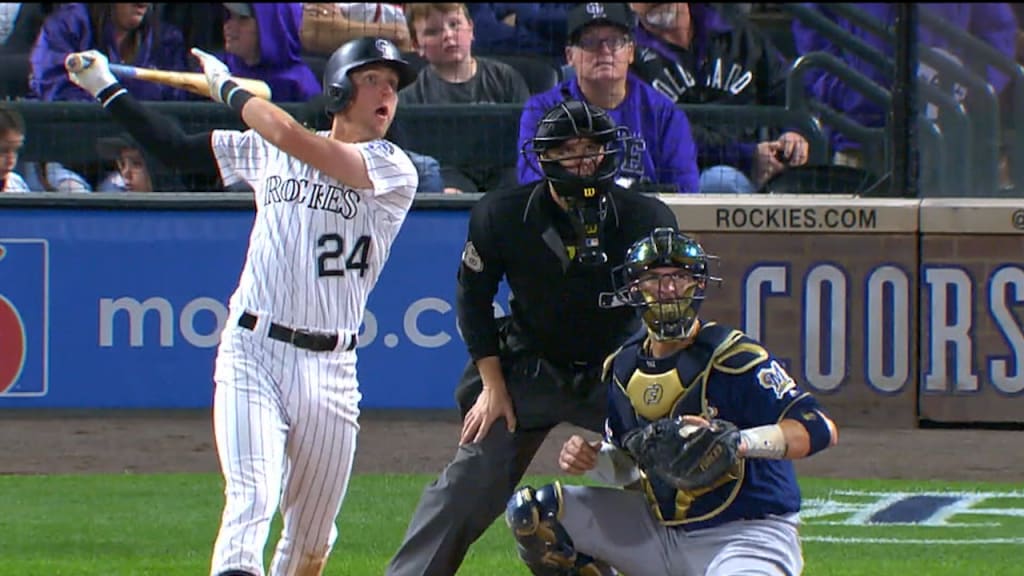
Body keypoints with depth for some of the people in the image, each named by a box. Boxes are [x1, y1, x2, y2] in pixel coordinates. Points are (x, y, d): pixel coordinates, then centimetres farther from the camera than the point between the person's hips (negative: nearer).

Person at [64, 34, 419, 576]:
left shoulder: (394, 171, -3)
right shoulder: (265, 151, 9)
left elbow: (291, 137, -15)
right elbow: (175, 149, 18)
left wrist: (229, 88, -1)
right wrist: (106, 90, 15)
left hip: (330, 369, 0)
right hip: (251, 354, 0)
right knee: (250, 502, -19)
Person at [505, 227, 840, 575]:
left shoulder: (731, 358, -17)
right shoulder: (622, 369, 4)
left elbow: (822, 429, -24)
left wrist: (739, 442, -38)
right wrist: (592, 460, -7)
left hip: (745, 536, -7)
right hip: (659, 527, 7)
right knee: (531, 513, 1)